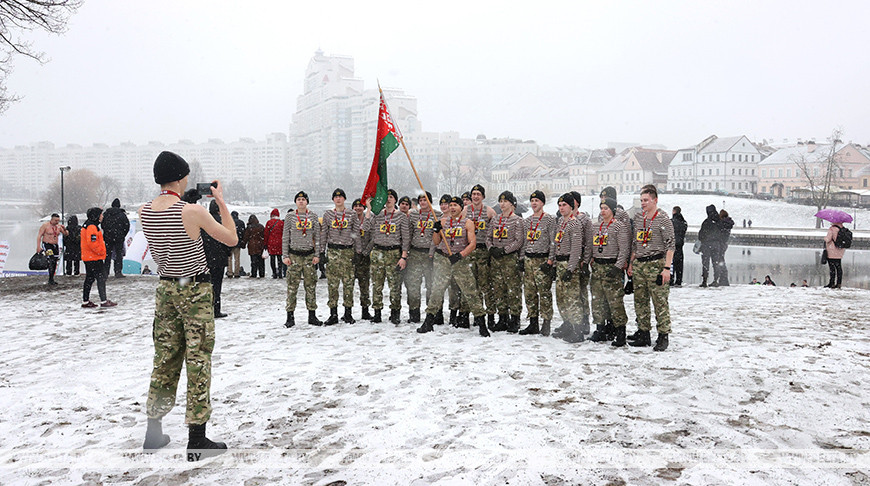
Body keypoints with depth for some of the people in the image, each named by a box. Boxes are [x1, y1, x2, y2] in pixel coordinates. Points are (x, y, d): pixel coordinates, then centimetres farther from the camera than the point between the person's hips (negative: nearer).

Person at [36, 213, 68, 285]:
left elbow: (66, 234, 10)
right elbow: (39, 236, -8)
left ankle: (51, 280, 16)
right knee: (51, 261, -21)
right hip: (46, 245, -6)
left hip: (55, 246, 6)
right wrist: (38, 247, -16)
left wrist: (64, 230, -13)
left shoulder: (59, 226, 5)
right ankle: (51, 279, -21)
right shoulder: (45, 225, -8)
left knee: (54, 263, 6)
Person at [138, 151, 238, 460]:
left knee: (165, 358, 14)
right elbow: (231, 239, -7)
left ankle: (153, 433, 22)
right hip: (195, 290, -6)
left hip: (166, 289, 6)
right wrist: (221, 201, 0)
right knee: (198, 360, -1)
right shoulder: (193, 211, -17)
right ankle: (196, 439, 3)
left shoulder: (144, 212, 0)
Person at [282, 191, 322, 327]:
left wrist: (317, 254, 0)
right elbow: (285, 237, 4)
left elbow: (317, 236, 7)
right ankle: (290, 317, 2)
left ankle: (312, 316, 11)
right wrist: (285, 255, -3)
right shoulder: (290, 217, 3)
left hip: (309, 255, 1)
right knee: (292, 286, -3)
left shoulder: (313, 216, 6)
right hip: (294, 255, -1)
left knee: (311, 285, 3)